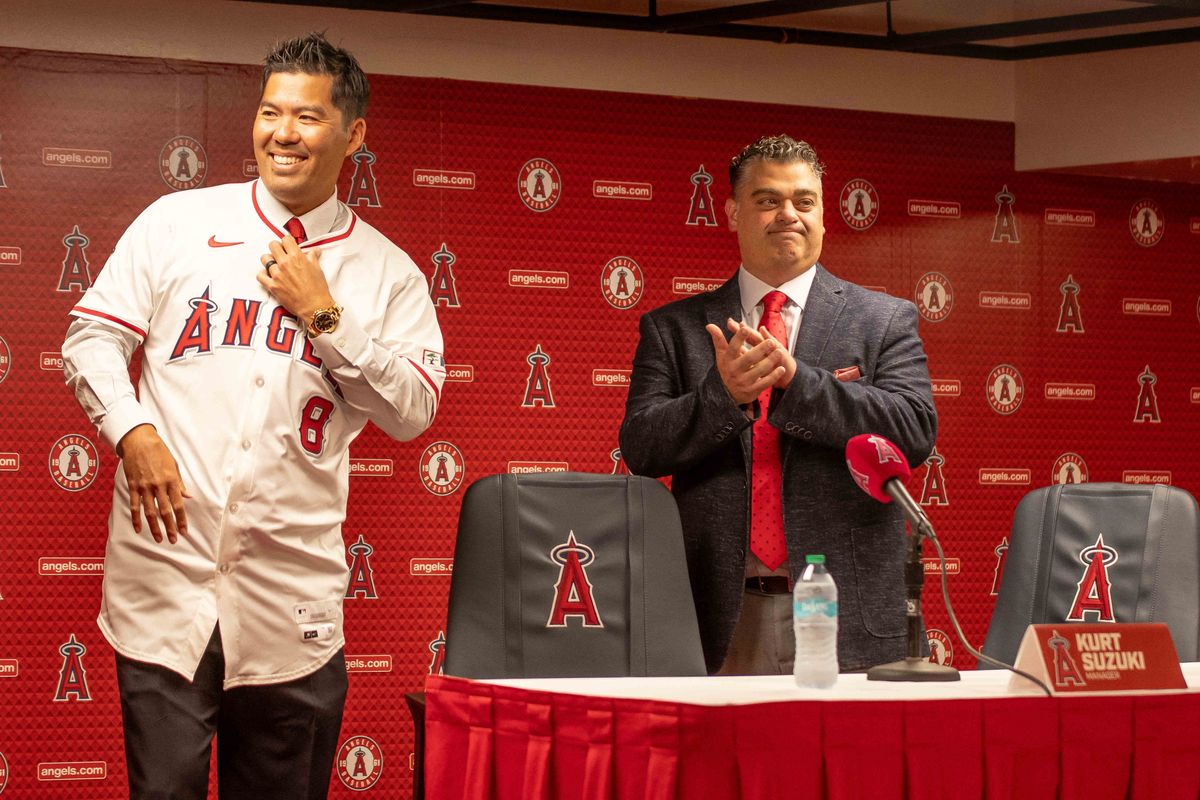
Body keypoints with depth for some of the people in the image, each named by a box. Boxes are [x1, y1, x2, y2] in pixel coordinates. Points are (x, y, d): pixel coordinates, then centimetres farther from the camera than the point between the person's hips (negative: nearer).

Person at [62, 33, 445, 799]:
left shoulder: (386, 271, 7)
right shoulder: (176, 223, 6)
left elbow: (413, 412, 1)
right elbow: (93, 337, 5)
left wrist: (324, 317, -7)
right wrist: (133, 431, -13)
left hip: (291, 595, 1)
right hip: (166, 572, -1)